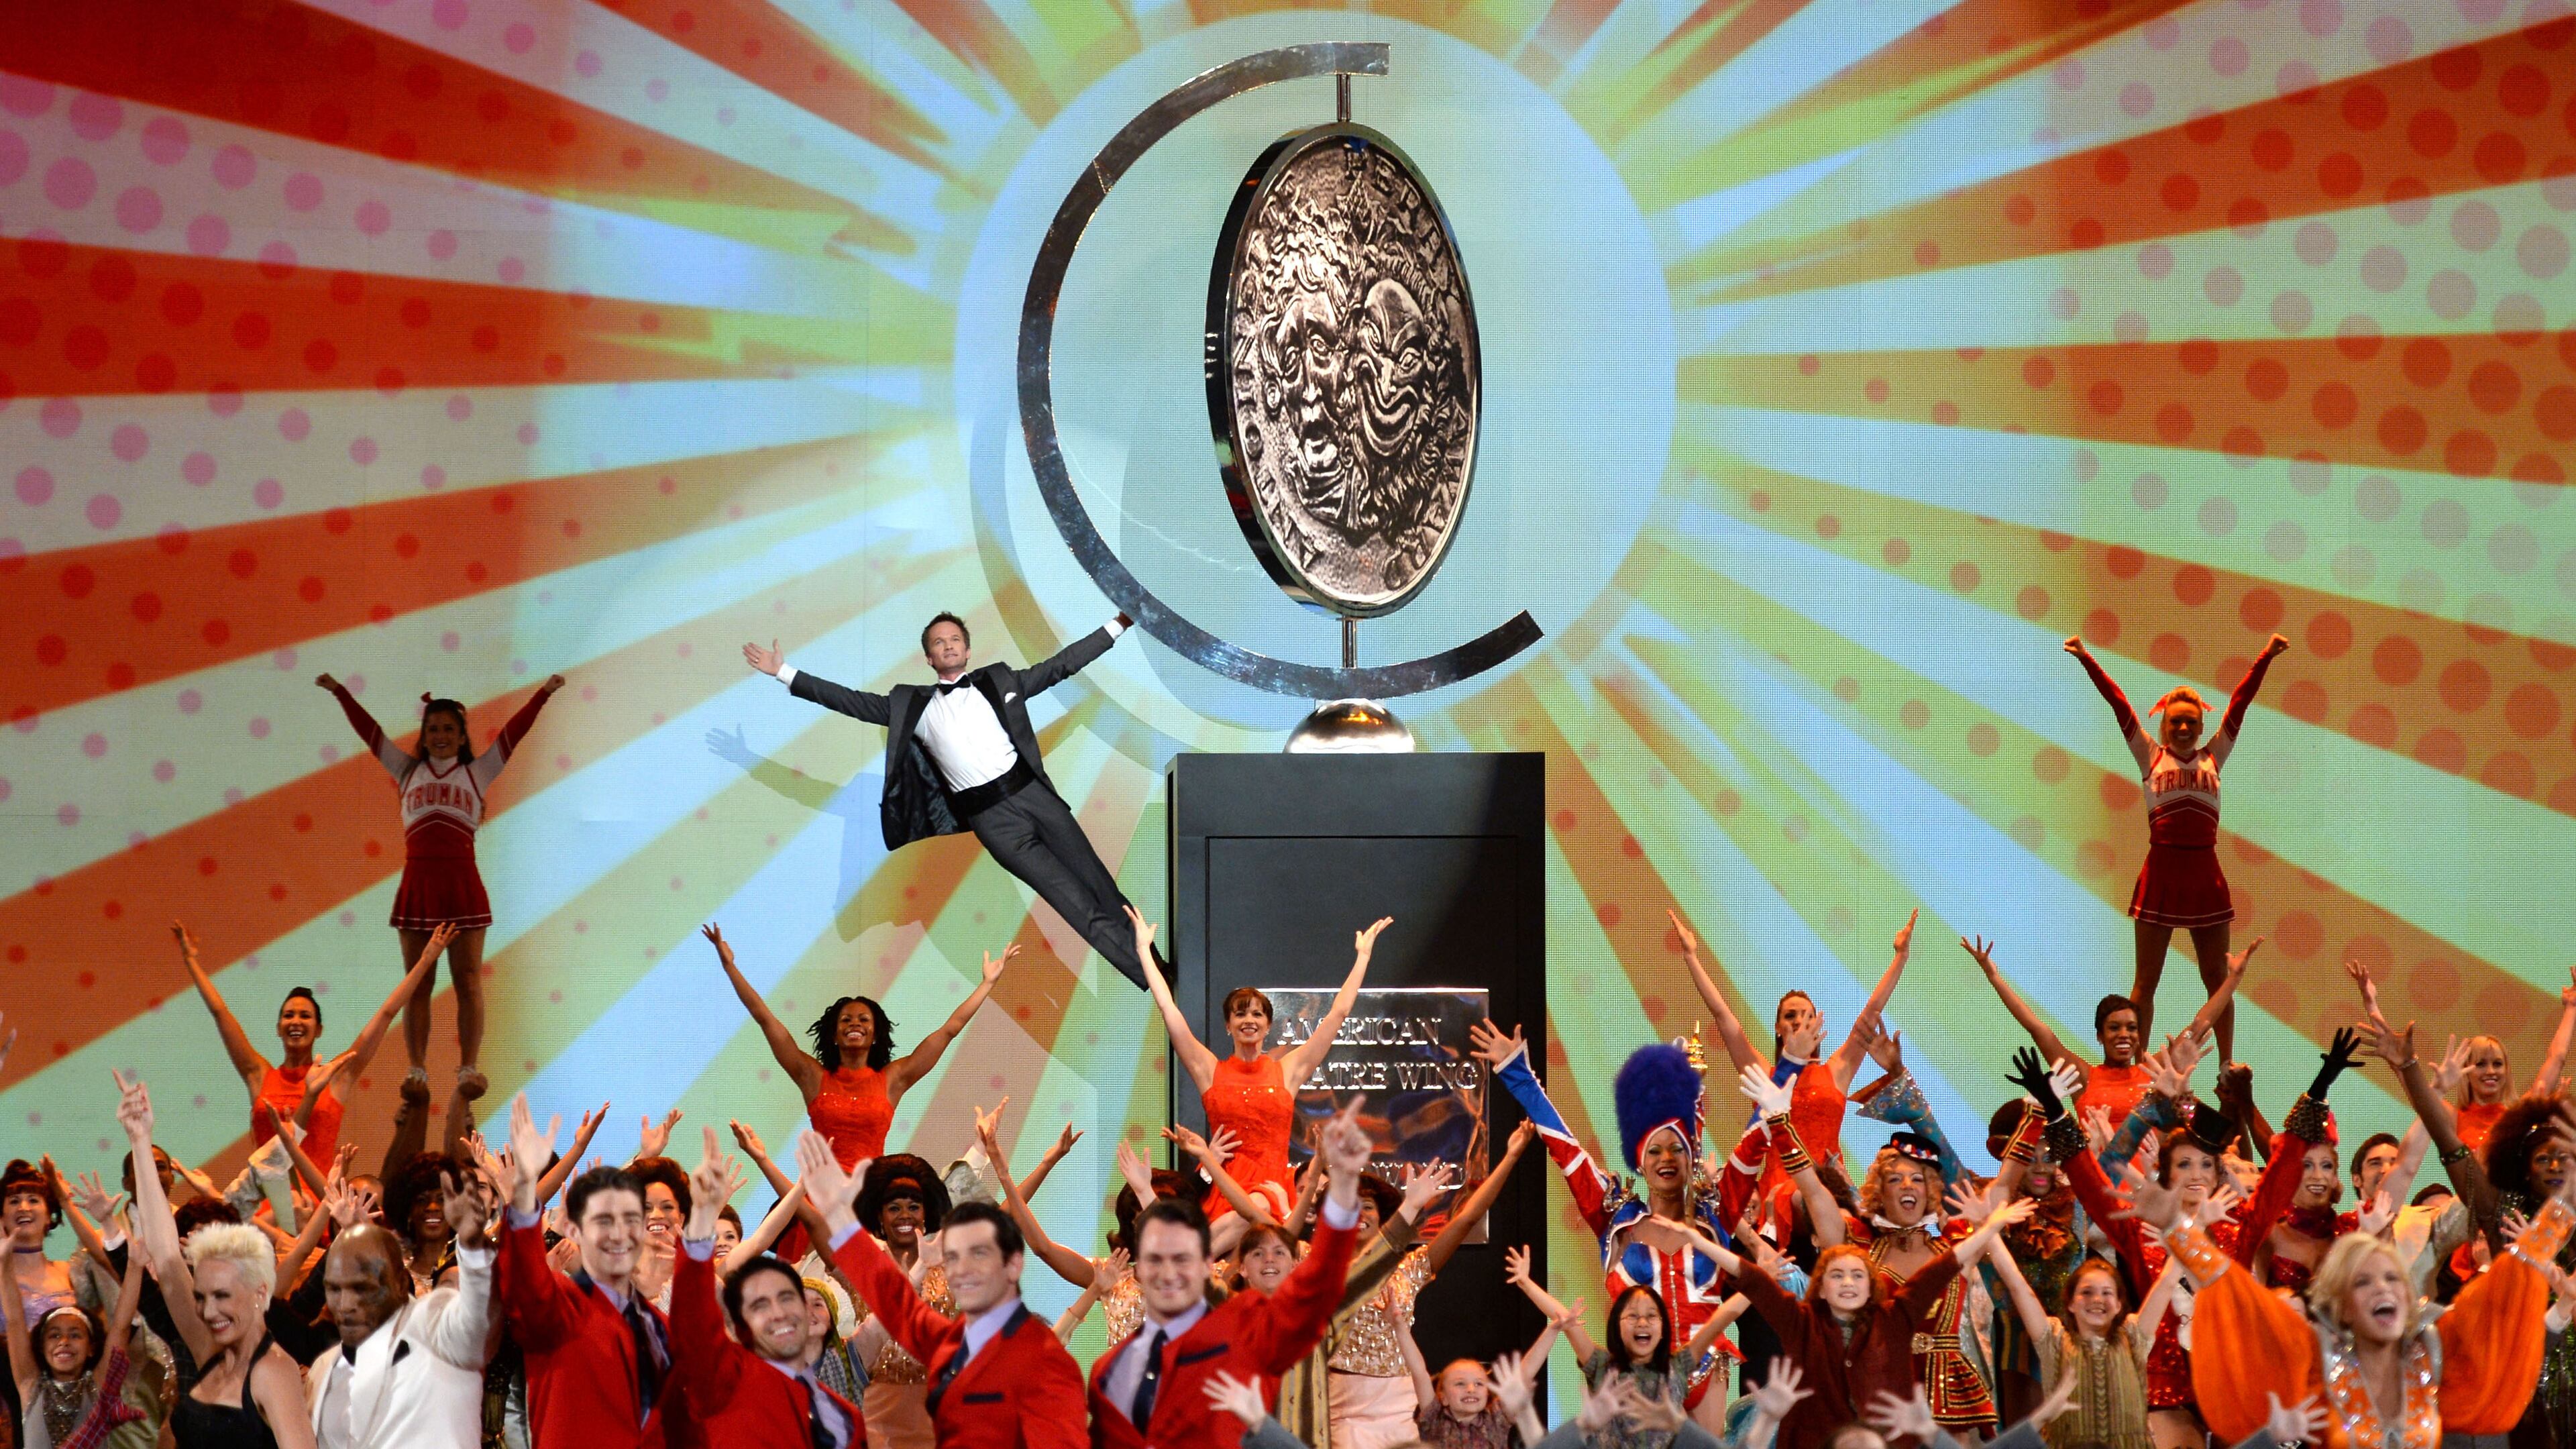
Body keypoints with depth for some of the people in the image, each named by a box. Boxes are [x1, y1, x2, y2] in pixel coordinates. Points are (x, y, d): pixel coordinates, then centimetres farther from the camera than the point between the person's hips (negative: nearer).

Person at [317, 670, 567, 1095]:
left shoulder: (477, 772, 13)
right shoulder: (408, 771, 17)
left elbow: (513, 732, 5)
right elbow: (369, 730, 16)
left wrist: (543, 693, -2)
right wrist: (340, 692, 13)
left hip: (462, 882, -2)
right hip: (418, 882, 2)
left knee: (468, 980, -6)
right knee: (417, 984, 2)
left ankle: (468, 1068, -8)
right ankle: (417, 1070, 3)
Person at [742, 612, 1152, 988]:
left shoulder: (998, 680, 15)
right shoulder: (912, 705, 13)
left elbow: (1061, 665, 15)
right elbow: (853, 702, 13)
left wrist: (1119, 623, 10)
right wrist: (784, 673, 11)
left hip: (1032, 792, 2)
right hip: (991, 817, -2)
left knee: (1102, 887, 1)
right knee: (1079, 905, -10)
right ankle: (1152, 979, -10)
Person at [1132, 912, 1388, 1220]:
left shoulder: (1287, 1070, 13)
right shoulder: (1211, 1071, 11)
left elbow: (1338, 1013, 16)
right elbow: (1168, 1009, 11)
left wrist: (1363, 956, 21)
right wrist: (1144, 949, 13)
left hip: (1271, 1189, -1)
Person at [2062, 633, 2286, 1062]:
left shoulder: (2213, 757, 11)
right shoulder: (2150, 756, 7)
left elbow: (2240, 703, 7)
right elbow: (2119, 704, 2)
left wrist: (2266, 657, 4)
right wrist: (2087, 660, -2)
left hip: (2205, 872, 2)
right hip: (2161, 870, -2)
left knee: (2217, 979, 7)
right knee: (2146, 980, 3)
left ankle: (2228, 1066, 13)